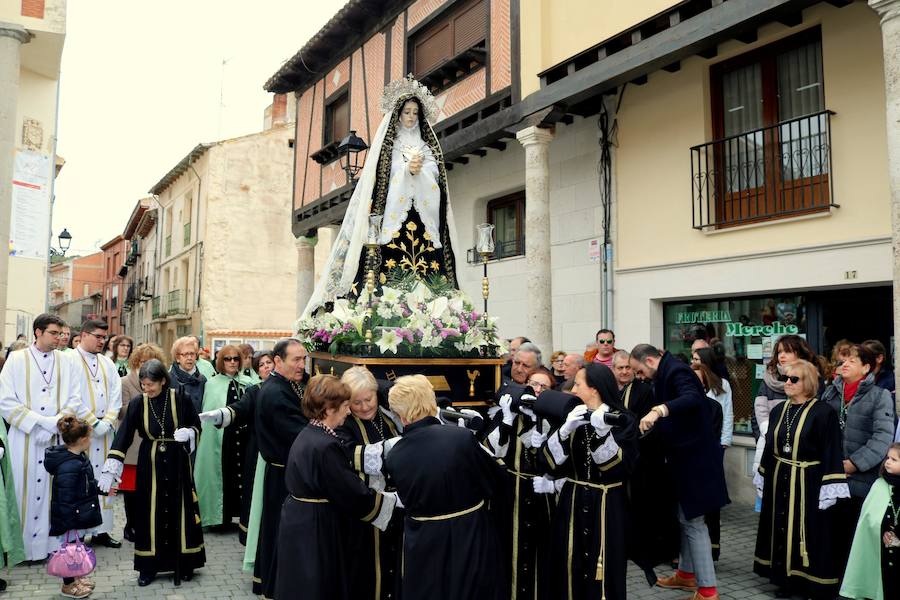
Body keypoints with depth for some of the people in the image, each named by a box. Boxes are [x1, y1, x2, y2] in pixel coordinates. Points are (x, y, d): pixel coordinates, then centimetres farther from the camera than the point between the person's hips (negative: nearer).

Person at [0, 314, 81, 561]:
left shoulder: (65, 362, 7)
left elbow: (74, 400, 5)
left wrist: (55, 424, -11)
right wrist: (41, 422, -13)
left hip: (57, 439, 2)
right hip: (24, 440, -2)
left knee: (53, 492, 5)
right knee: (25, 492, 3)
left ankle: (49, 544, 15)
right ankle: (22, 545, 17)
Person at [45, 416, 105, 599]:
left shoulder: (78, 458, 2)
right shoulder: (69, 467, -29)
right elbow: (65, 500, -27)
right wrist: (71, 528, -24)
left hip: (79, 518, 9)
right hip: (71, 521, -9)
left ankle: (75, 577, 40)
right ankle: (68, 585, 26)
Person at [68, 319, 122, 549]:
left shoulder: (107, 363, 14)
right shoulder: (69, 360, -4)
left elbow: (115, 395, 9)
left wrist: (107, 421, -5)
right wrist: (94, 422, -13)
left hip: (104, 431, 5)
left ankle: (101, 530, 13)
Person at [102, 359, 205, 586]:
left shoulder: (180, 398, -10)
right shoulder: (137, 404, -6)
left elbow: (196, 425, 1)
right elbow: (123, 436, -10)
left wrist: (188, 433, -22)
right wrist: (110, 470, -16)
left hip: (177, 463, -1)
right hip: (150, 464, 1)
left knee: (179, 511, 7)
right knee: (150, 514, 7)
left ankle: (184, 564, 20)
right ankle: (149, 566, 21)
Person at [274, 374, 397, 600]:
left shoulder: (307, 436, 5)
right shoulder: (325, 446, -26)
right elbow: (354, 495, -20)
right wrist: (394, 499, -7)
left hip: (302, 525, 9)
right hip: (316, 531, -9)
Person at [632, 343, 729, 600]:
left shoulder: (676, 371, -18)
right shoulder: (667, 373, 12)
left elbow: (692, 398, -39)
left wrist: (658, 410, -49)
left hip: (694, 456, -10)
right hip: (686, 455, 10)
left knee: (693, 521, -4)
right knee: (687, 517, 19)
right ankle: (687, 573, 32)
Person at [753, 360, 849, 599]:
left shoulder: (823, 412, -11)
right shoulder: (778, 410, 8)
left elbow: (831, 453, -14)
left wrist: (830, 488, -18)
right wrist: (764, 477, 15)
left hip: (808, 484, -6)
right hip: (779, 482, 6)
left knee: (807, 533, 1)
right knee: (781, 530, 11)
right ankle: (786, 579, 23)